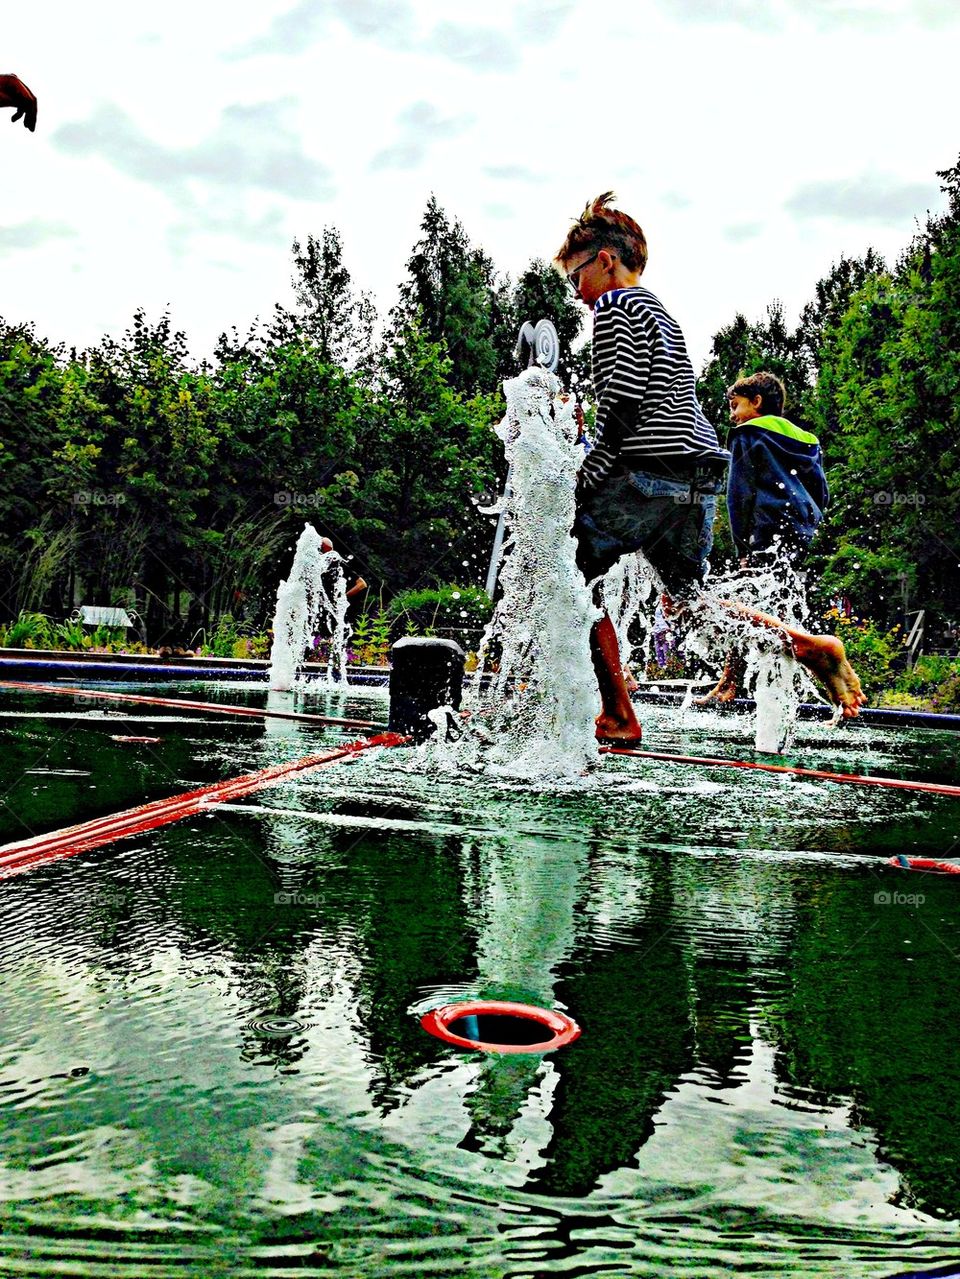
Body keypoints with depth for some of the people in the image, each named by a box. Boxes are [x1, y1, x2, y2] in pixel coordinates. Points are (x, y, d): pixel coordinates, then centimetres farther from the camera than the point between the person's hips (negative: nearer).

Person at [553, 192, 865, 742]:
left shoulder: (617, 305, -1)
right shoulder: (661, 313, 28)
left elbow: (624, 402, -13)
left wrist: (585, 479, -11)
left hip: (648, 472, -9)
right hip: (701, 475, 9)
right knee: (691, 600, 14)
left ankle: (617, 717, -3)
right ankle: (808, 644, 0)